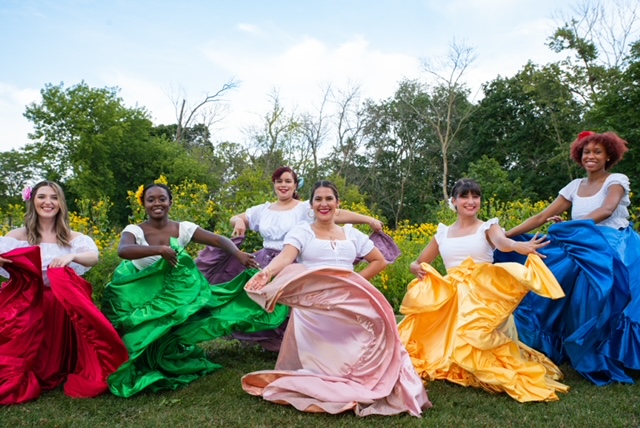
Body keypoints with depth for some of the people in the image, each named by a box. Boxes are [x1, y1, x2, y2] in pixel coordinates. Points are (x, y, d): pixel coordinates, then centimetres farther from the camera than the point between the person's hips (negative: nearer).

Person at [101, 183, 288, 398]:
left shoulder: (183, 228, -6)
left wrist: (238, 254, -36)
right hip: (142, 298, -1)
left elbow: (218, 240, -16)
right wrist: (159, 249, -47)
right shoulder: (134, 231, -11)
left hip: (175, 296, 2)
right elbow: (123, 250, -34)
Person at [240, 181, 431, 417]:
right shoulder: (302, 231, 8)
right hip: (312, 305, -3)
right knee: (317, 357, -21)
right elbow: (286, 257, -13)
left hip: (349, 304, 3)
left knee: (350, 353, -19)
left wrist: (358, 279, 9)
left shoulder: (351, 234, 19)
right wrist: (266, 272, -36)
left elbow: (380, 261, 24)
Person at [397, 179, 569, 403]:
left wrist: (520, 247, -46)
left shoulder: (488, 227, 6)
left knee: (479, 341, -21)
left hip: (484, 296, -3)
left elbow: (502, 242, -20)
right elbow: (416, 264, 20)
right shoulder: (443, 233, 15)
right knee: (449, 345, -11)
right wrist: (418, 269, -7)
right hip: (451, 300, 3)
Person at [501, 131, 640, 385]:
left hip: (613, 251, -5)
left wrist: (572, 225, -34)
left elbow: (607, 210, -20)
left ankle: (605, 362, -8)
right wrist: (506, 235, 1)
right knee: (580, 297, -10)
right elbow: (542, 216, 8)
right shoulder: (575, 186, 14)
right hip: (582, 251, 5)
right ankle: (588, 359, 5)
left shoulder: (617, 181, 1)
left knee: (599, 297, -24)